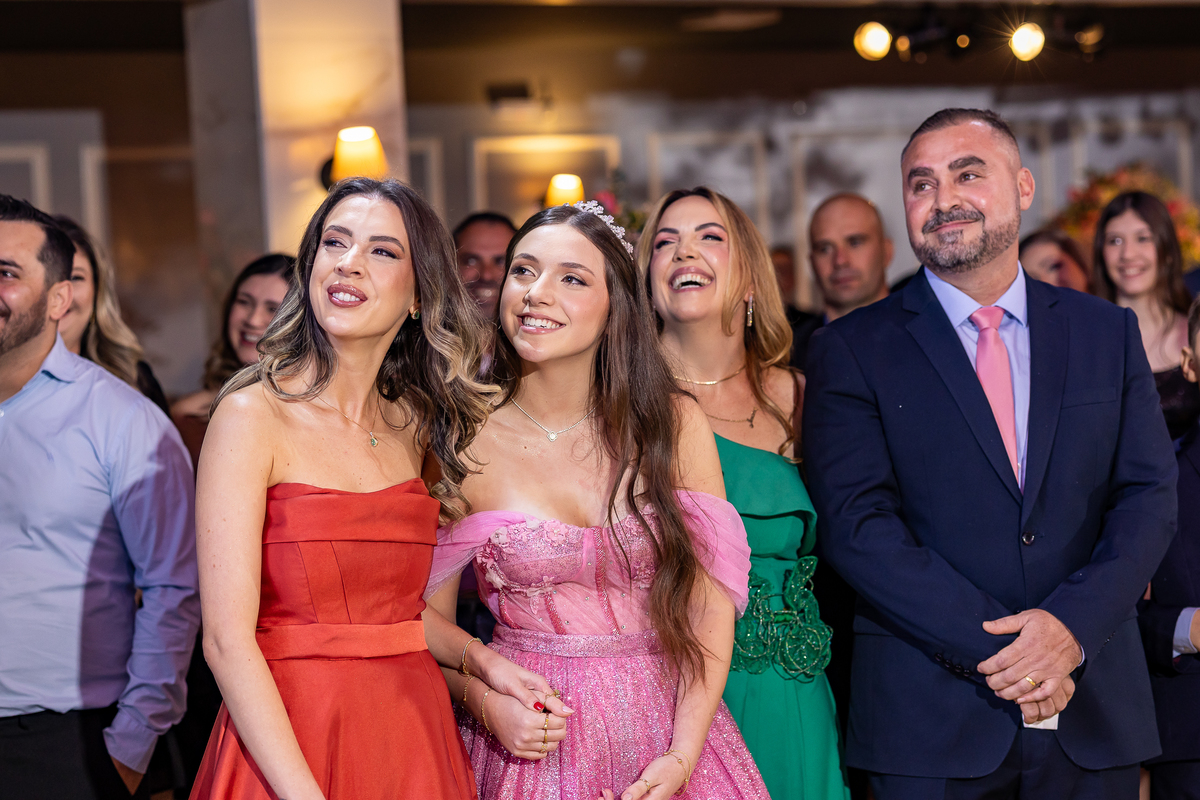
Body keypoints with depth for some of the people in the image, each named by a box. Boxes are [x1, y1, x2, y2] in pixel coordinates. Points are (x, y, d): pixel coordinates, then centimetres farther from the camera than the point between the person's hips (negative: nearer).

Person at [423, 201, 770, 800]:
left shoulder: (673, 424, -3)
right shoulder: (463, 442, -5)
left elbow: (711, 605, -5)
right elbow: (429, 621, 0)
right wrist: (485, 700, -18)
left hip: (669, 732, 1)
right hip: (528, 745, -1)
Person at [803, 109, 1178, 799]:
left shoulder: (1109, 333, 8)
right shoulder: (852, 351, -1)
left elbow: (1150, 496, 2)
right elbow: (858, 525, -10)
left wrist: (1073, 626, -14)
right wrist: (995, 650, -17)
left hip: (1094, 710, 3)